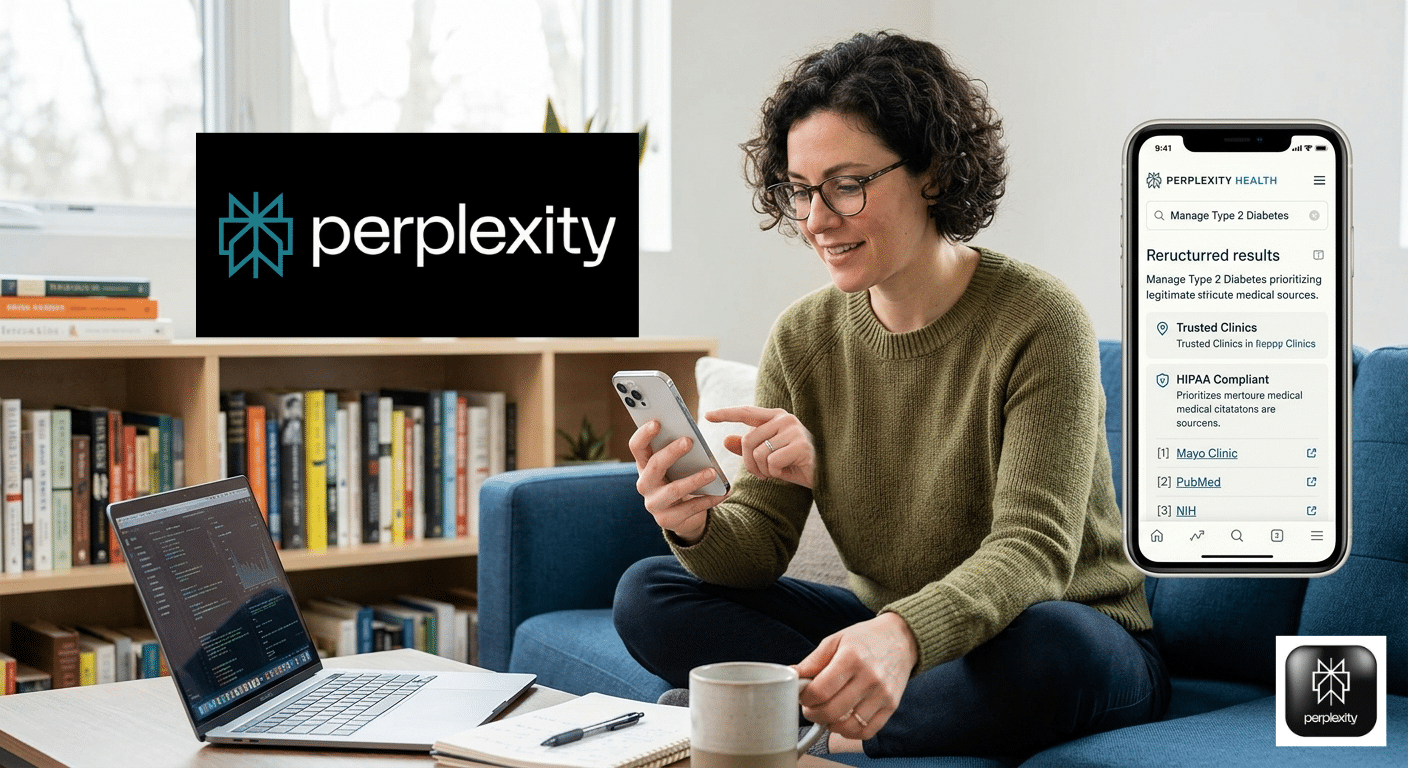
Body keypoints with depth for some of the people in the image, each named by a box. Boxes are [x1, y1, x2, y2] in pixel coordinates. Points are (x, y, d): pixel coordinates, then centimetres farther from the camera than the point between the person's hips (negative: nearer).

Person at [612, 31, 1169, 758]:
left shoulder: (1038, 322, -18)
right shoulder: (802, 338, -2)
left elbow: (1033, 552, -27)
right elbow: (760, 545, -4)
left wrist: (906, 635, -47)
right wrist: (699, 526, -29)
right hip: (884, 631, 5)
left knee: (1044, 642, -40)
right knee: (648, 593, -8)